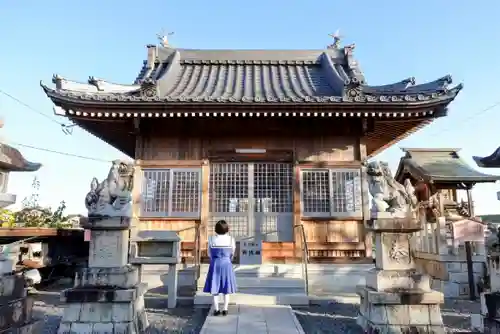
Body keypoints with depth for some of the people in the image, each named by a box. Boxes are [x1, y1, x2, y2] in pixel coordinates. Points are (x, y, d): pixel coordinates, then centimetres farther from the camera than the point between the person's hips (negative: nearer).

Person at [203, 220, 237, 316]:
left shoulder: (211, 239, -10)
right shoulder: (231, 239, -9)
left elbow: (209, 253, 2)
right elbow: (232, 253, 5)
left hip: (215, 264, 0)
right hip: (227, 264, 0)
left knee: (215, 288, 9)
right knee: (226, 289, 11)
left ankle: (216, 309, 12)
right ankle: (225, 309, 13)